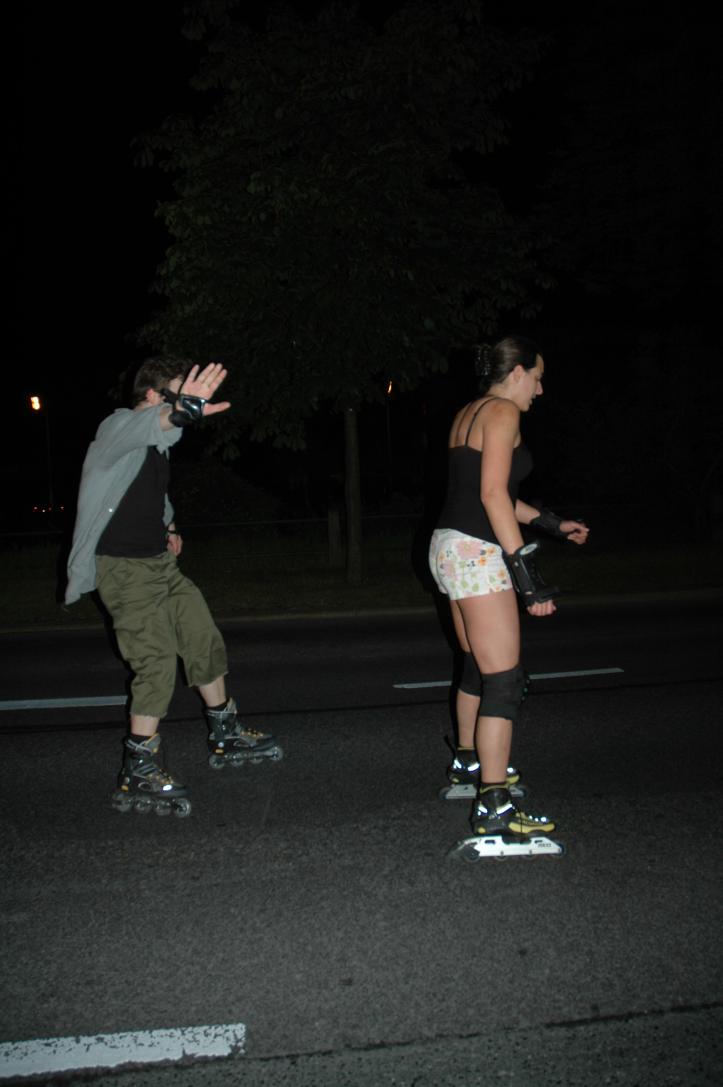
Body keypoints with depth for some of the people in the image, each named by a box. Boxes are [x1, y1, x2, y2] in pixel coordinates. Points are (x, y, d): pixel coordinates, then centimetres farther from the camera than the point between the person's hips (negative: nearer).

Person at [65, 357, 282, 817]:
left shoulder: (158, 441, 13)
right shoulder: (119, 427, -15)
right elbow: (143, 426, -42)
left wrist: (169, 525, 10)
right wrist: (180, 412, -64)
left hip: (161, 562, 9)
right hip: (126, 569, -9)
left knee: (206, 642, 14)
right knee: (157, 663, -12)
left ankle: (226, 737, 32)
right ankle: (138, 777, -1)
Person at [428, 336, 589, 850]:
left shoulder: (469, 414, 20)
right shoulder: (502, 411, -9)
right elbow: (494, 495, -20)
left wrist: (554, 524, 29)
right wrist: (525, 573, -23)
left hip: (453, 547, 10)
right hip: (476, 553, -10)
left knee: (479, 667, 23)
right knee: (505, 681, -10)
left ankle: (469, 761, 39)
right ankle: (494, 805, -9)